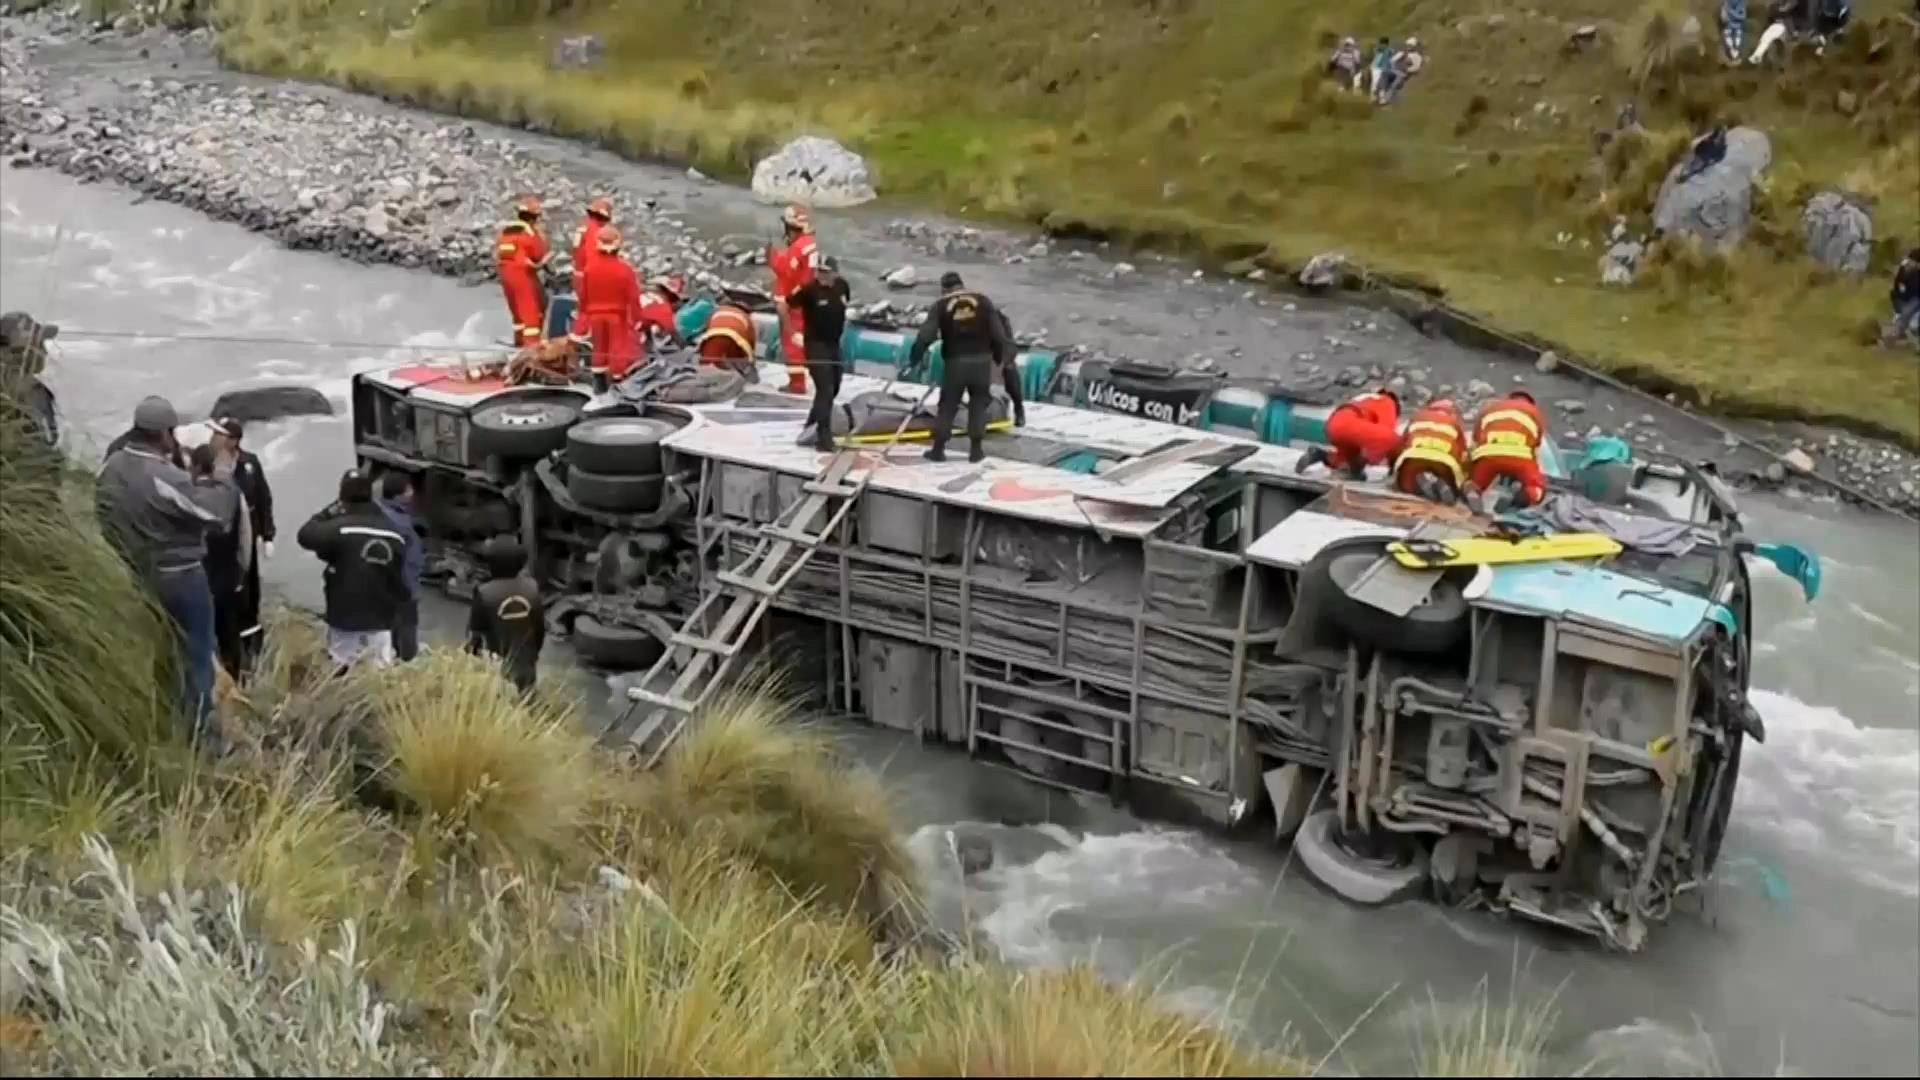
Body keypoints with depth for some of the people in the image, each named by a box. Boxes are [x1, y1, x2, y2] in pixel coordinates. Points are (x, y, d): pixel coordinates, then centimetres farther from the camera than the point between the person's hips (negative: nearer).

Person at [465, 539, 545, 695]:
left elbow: (475, 631, -9)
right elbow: (540, 628, 2)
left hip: (495, 669, -3)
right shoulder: (532, 589, -6)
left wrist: (471, 655, 7)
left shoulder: (485, 593, -18)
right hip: (524, 667, 3)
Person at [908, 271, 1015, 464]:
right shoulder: (983, 301, 4)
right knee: (978, 403, 14)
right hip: (981, 360, 1)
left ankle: (938, 449, 11)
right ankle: (976, 449, 11)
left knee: (948, 405, 11)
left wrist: (914, 359, 0)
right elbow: (998, 333, 2)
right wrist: (1001, 357, 13)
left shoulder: (941, 305, 1)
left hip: (955, 362, -1)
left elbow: (926, 336, -8)